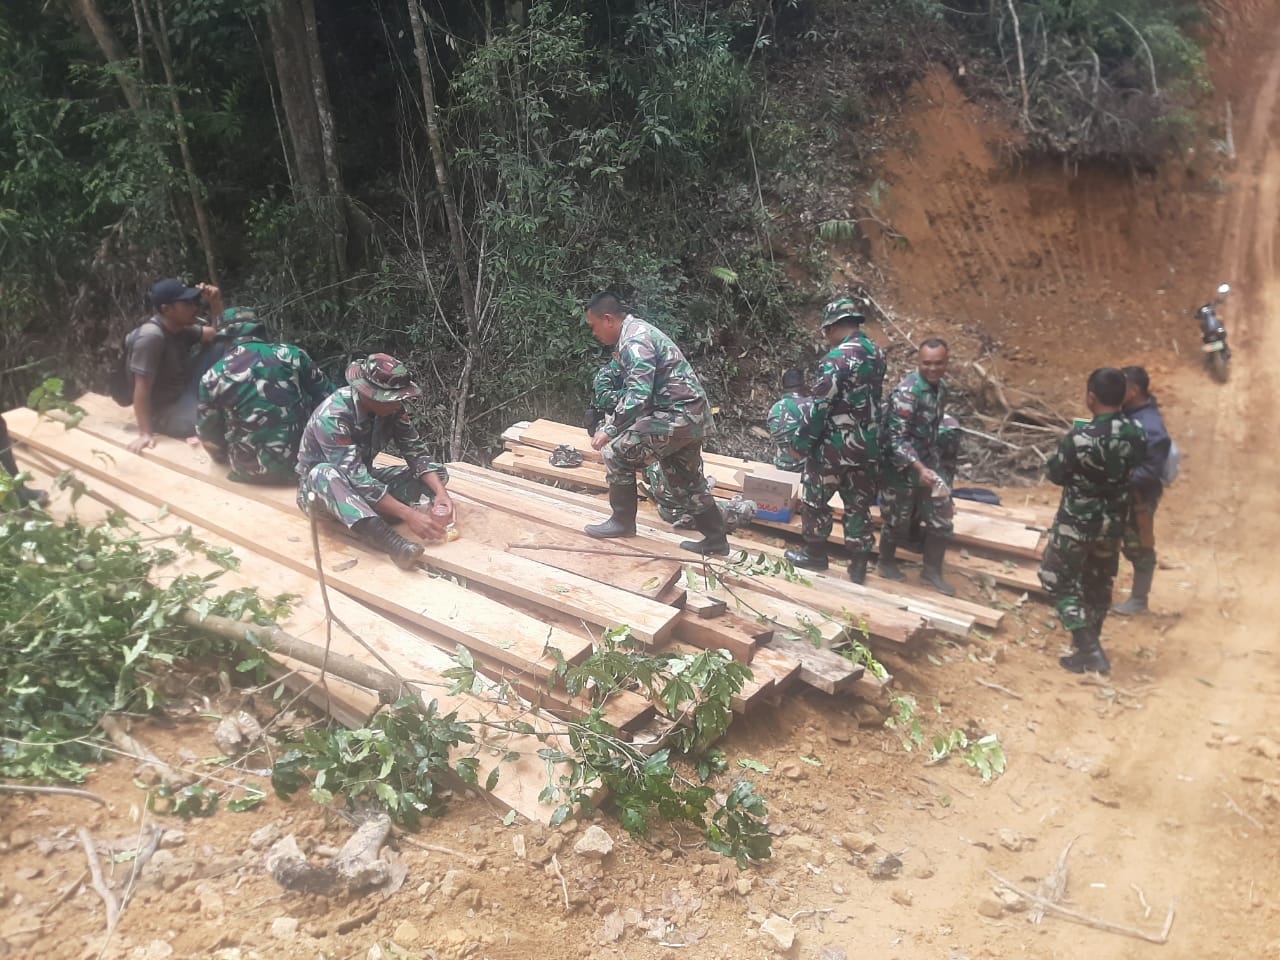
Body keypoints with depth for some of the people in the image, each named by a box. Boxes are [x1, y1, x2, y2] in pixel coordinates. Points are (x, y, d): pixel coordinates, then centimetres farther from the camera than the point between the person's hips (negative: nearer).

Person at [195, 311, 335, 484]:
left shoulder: (214, 376, -2)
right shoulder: (291, 354, -3)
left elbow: (208, 434, 7)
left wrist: (227, 457, 28)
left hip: (252, 472, 1)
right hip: (302, 461, -1)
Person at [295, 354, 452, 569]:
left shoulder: (390, 407, -14)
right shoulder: (333, 415, -32)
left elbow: (416, 451, -13)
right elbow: (356, 479, -38)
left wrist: (440, 492, -30)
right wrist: (408, 515, -43)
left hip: (362, 480, 6)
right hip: (320, 488, -6)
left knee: (436, 474, -7)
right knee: (325, 473, -41)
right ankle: (392, 542, -53)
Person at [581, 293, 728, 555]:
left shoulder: (633, 342, -17)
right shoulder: (637, 331, 16)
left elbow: (638, 395, -27)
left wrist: (609, 430, -25)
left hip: (675, 416, -10)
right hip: (692, 416, 10)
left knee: (618, 454, -3)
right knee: (686, 481, 18)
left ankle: (623, 521, 10)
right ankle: (715, 539, 25)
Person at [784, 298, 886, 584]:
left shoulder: (837, 358, -18)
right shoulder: (877, 354, 6)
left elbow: (820, 405, -17)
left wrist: (804, 442, -8)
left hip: (834, 445, -7)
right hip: (867, 446, 7)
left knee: (816, 498, 11)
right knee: (858, 504, 13)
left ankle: (815, 553, 23)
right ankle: (858, 566, 19)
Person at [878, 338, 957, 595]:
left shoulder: (942, 387, 3)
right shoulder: (906, 393, -23)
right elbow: (896, 438, -26)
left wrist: (932, 464, 20)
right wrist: (920, 468, -33)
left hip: (930, 464, 8)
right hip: (902, 468, -7)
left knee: (942, 519, 9)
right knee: (897, 521, 9)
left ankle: (932, 572, 26)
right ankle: (886, 563, 34)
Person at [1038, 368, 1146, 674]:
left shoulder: (1080, 439, -26)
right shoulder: (1137, 434, -8)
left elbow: (1056, 474, -10)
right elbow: (1136, 472, 7)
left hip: (1077, 522, -6)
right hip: (1114, 523, 6)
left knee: (1058, 582, 10)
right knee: (1098, 585, 20)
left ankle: (1089, 651, 5)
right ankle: (1089, 649, 32)